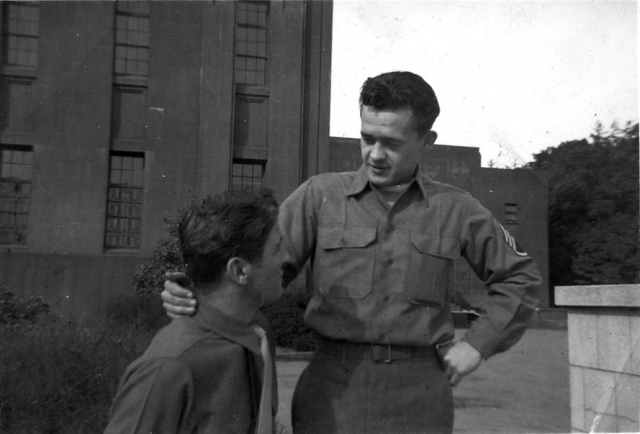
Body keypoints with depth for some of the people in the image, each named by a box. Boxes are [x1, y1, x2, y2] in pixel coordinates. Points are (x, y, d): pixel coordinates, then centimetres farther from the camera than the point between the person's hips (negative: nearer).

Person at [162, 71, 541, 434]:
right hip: (332, 394, 0)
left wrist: (477, 344, 2)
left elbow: (521, 277, 13)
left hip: (418, 400, 1)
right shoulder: (320, 195, 0)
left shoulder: (456, 209, 3)